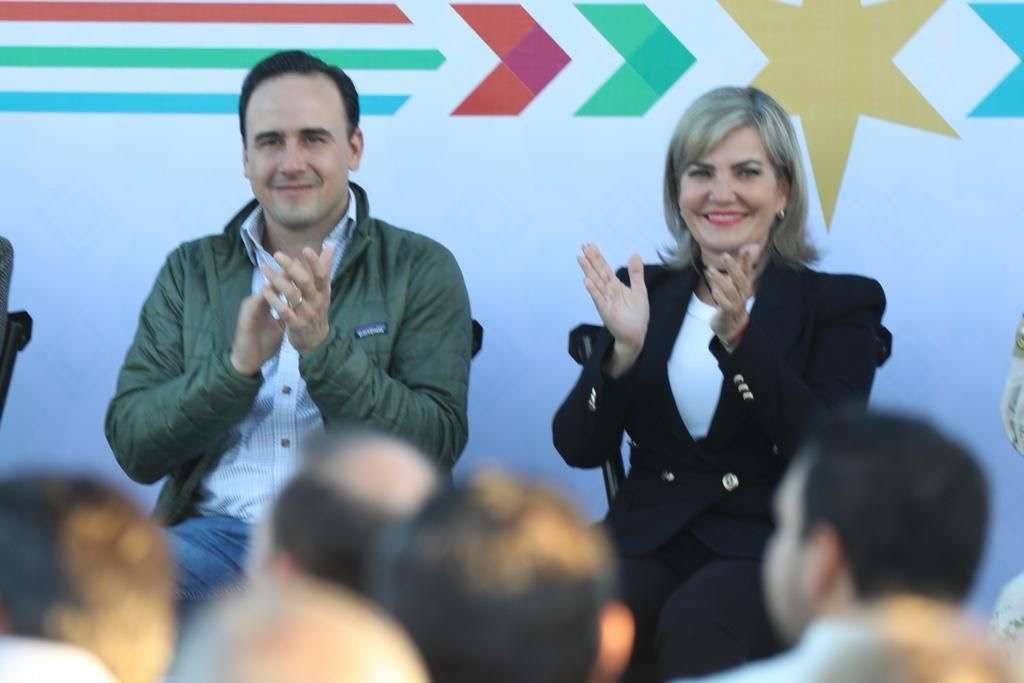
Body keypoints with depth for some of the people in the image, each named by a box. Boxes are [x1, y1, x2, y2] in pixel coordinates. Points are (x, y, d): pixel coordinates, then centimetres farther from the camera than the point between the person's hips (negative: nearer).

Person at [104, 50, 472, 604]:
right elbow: (133, 447, 5)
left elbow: (435, 447, -4)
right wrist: (238, 365, -12)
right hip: (218, 532, 2)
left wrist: (323, 347, -17)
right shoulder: (191, 271, 13)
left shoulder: (420, 269, 6)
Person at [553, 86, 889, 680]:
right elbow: (580, 448, 5)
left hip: (774, 547, -3)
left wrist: (740, 338, -23)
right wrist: (624, 349, -14)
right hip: (650, 538, 3)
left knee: (695, 626, -35)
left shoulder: (840, 304, 4)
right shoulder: (647, 293, 13)